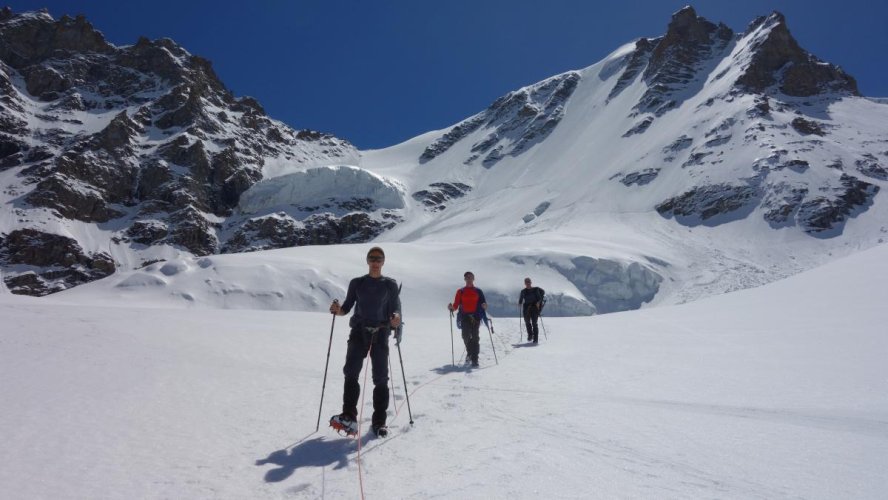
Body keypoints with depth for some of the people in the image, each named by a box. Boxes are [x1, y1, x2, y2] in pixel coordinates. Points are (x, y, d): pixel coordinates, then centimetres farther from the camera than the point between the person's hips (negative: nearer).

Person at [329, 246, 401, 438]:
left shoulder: (390, 285, 8)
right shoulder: (357, 283, 12)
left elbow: (395, 309, 4)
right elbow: (347, 307, 10)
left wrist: (396, 319, -18)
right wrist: (338, 310, -12)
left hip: (380, 333, -1)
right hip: (358, 331, 1)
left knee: (380, 378, -1)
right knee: (351, 373, -14)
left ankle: (379, 421, 8)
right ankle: (349, 417, -13)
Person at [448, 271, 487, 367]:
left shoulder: (478, 291, 12)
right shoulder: (460, 291, 13)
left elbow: (483, 304, 6)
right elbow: (456, 305, 7)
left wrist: (484, 307, -16)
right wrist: (451, 307, -14)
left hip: (475, 317, -1)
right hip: (464, 317, 1)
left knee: (475, 337, -8)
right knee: (466, 336, -8)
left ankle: (474, 359, -6)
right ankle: (470, 353, 20)